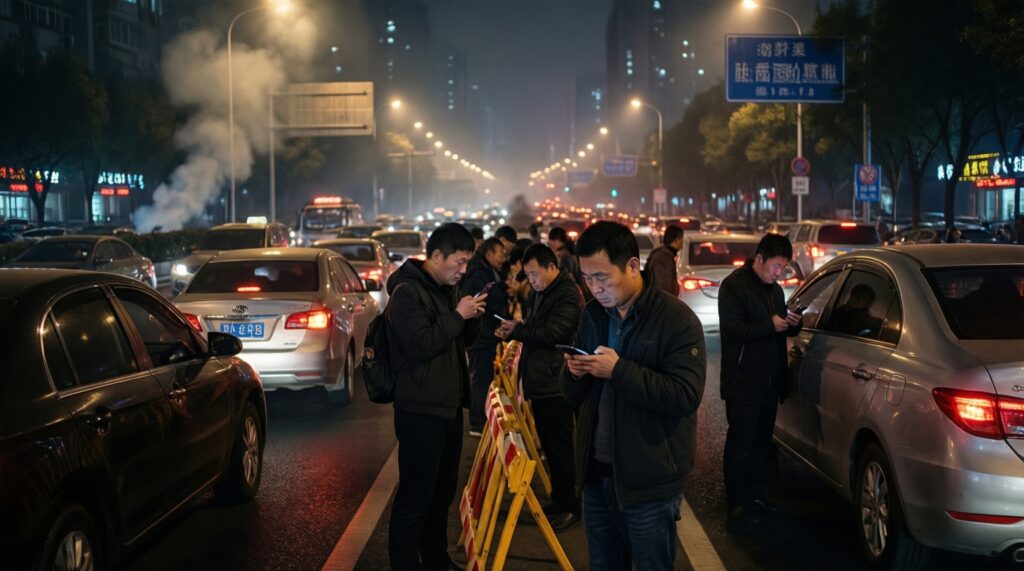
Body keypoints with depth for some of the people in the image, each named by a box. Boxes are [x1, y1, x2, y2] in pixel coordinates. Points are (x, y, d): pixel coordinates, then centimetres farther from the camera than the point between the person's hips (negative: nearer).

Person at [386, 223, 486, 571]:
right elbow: (419, 345, -23)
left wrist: (473, 317, 1)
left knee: (443, 492, 18)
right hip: (421, 410, -9)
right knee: (414, 498, -6)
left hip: (450, 405, 9)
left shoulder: (448, 289, 14)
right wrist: (458, 315, -19)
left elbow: (466, 338, 21)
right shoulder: (407, 292, -13)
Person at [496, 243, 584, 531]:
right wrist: (515, 330, 0)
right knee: (549, 444, 15)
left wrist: (517, 331, -13)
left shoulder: (568, 295, -16)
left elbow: (552, 333, -23)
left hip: (556, 385, -9)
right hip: (539, 381, 9)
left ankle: (569, 507, 8)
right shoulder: (539, 293, 14)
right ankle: (558, 501, 26)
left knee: (560, 447, -2)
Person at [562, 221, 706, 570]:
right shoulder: (592, 315, 9)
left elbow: (686, 396, -21)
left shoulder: (677, 320, -12)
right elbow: (573, 396, 15)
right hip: (596, 476, 6)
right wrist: (574, 374, -8)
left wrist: (619, 370, -24)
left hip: (648, 487, -6)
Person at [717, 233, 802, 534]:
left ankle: (755, 498, 24)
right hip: (743, 382, -8)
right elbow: (732, 329, -20)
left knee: (761, 442, 14)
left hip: (769, 381, 8)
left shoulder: (774, 289, 15)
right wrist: (770, 325, -23)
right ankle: (737, 506, 2)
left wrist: (791, 324, 1)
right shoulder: (734, 286, -10)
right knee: (740, 444, -3)